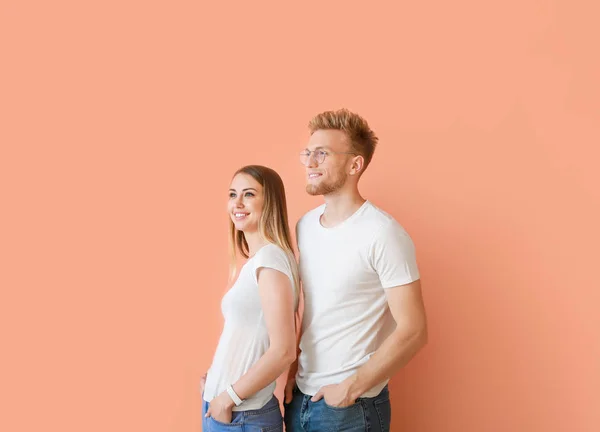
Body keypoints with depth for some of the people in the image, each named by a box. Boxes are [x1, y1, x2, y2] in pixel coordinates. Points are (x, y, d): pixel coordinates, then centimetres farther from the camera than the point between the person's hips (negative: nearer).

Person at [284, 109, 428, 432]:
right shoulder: (304, 226, 3)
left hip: (352, 406, -6)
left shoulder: (383, 235, -17)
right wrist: (294, 369, 3)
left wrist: (351, 388, -16)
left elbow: (412, 331, -18)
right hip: (300, 398, 6)